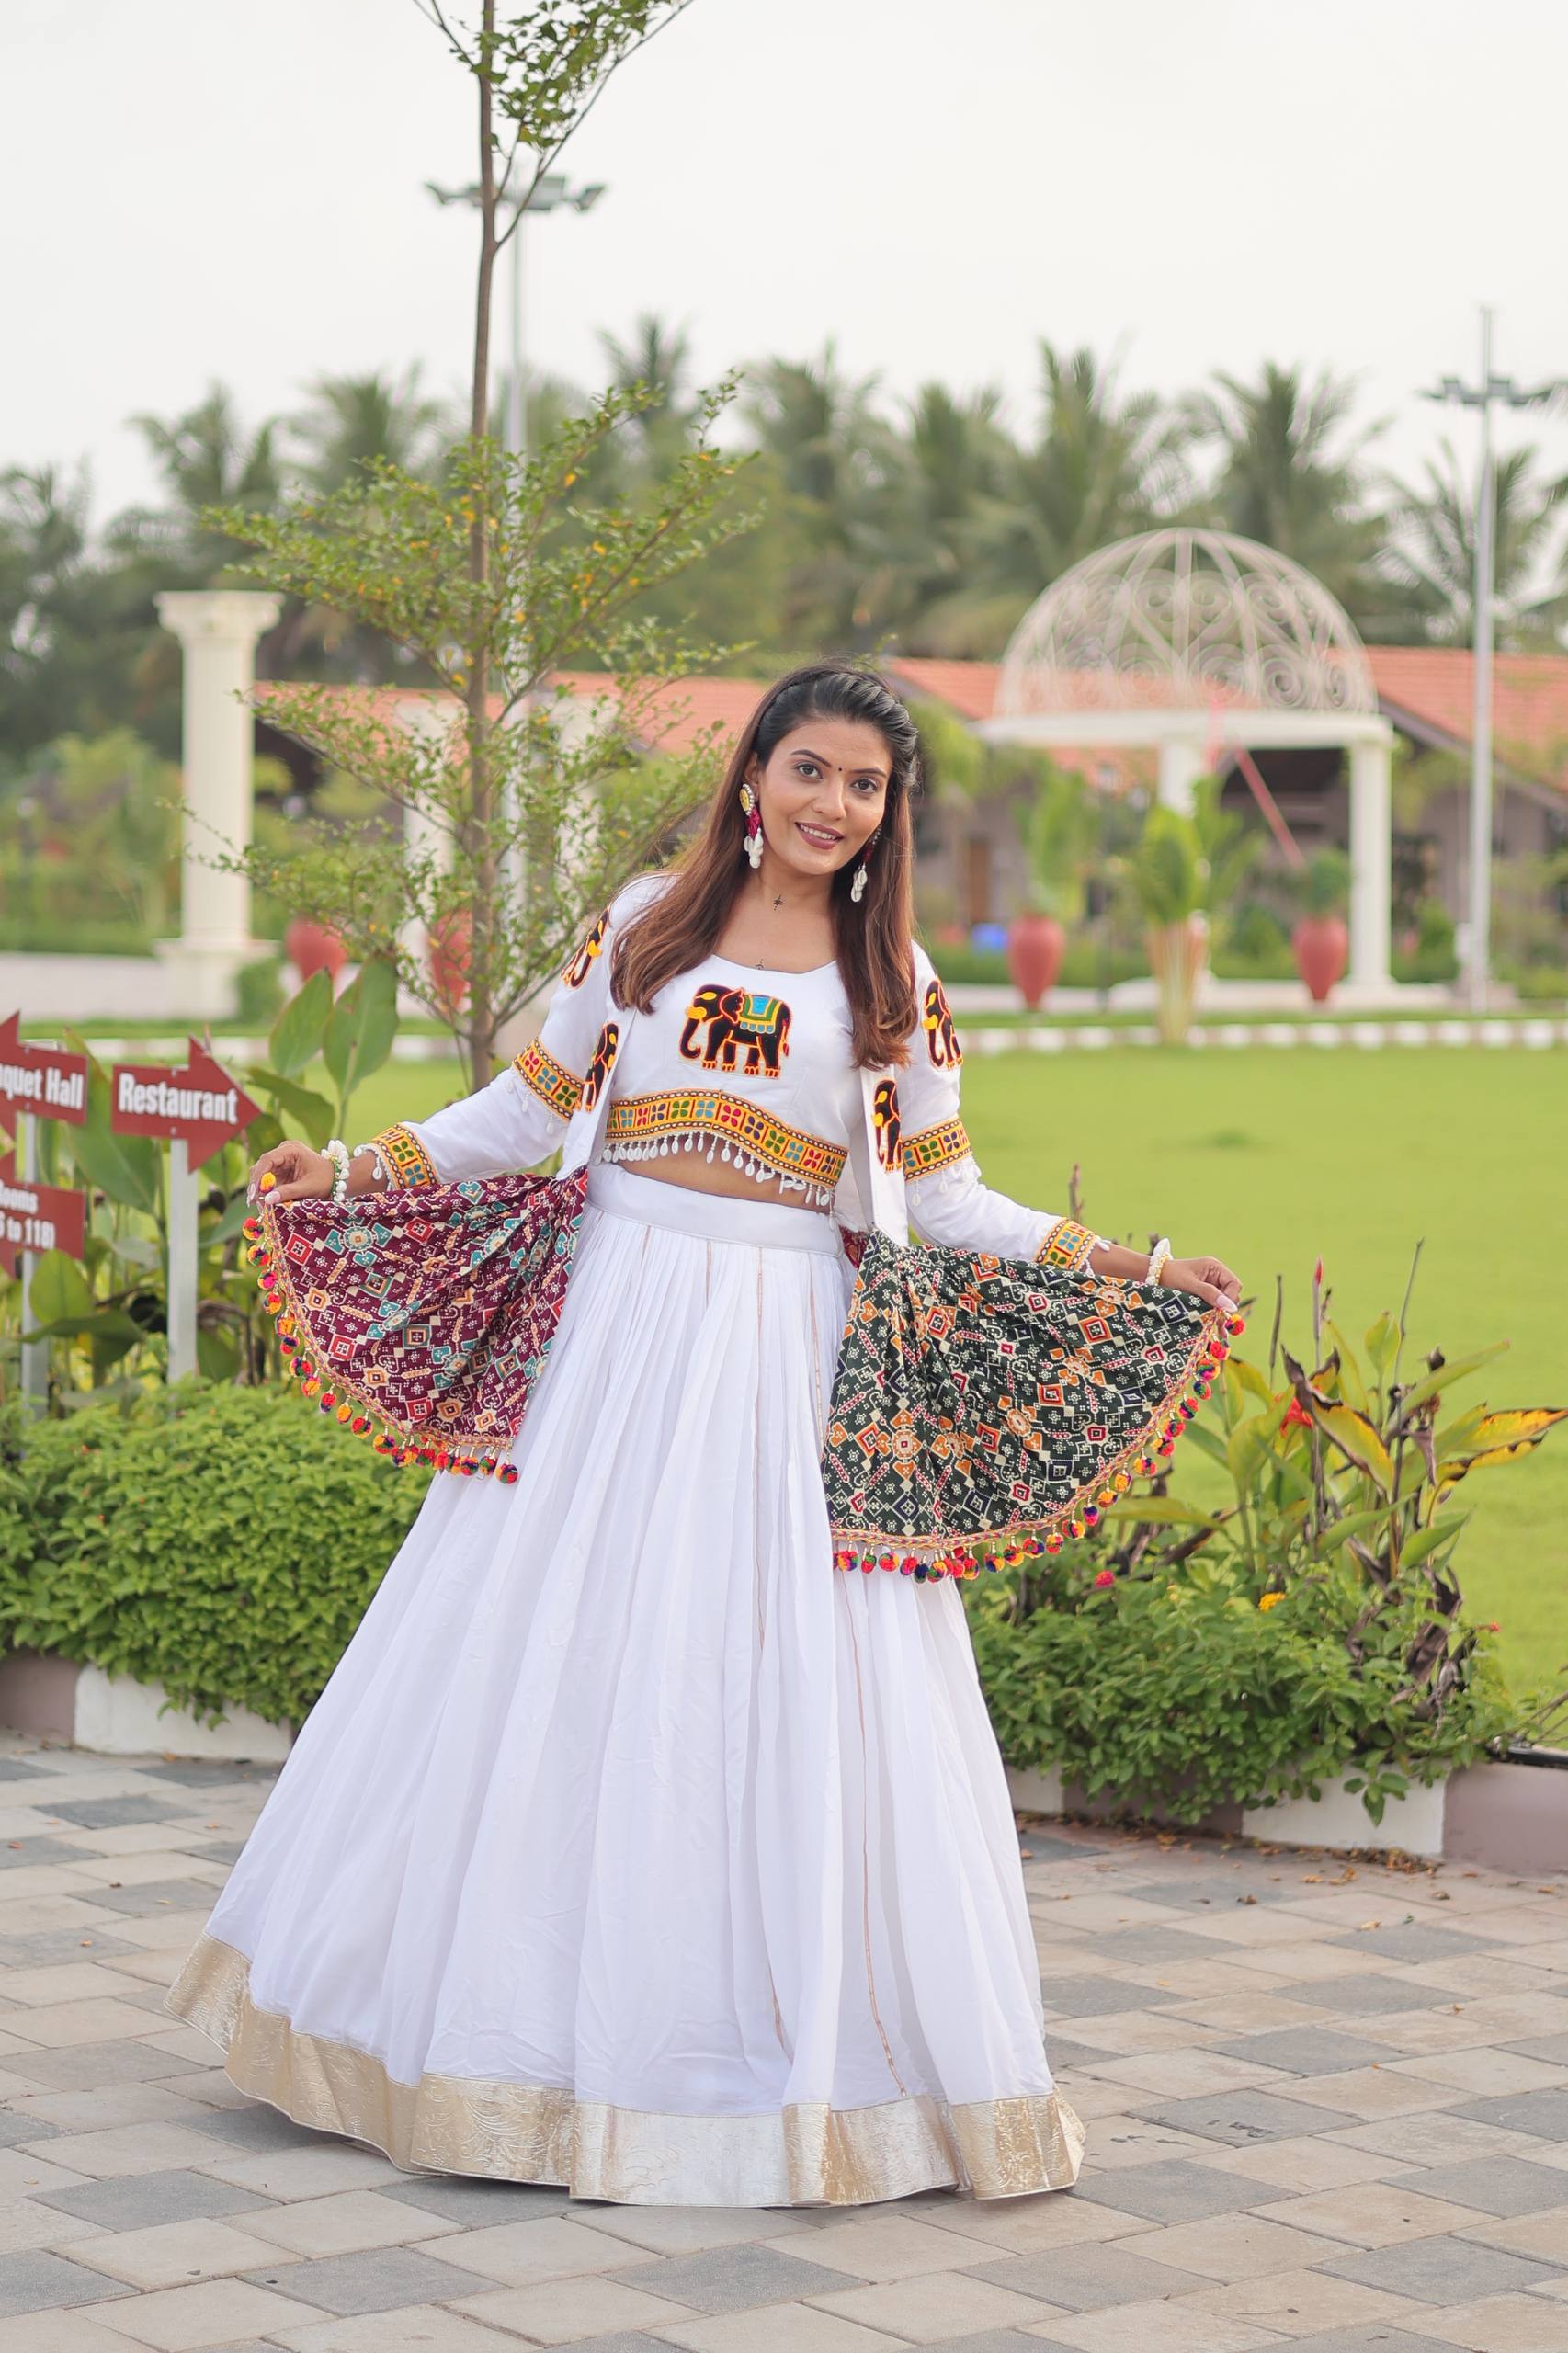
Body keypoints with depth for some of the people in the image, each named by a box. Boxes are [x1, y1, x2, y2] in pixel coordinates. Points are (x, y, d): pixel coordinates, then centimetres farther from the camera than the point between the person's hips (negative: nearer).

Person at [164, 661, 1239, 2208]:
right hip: (619, 1326, 1)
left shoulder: (893, 976, 6)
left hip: (794, 1357, -1)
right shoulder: (649, 921, 7)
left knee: (796, 1683, -3)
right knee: (553, 1664, 3)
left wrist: (1122, 1269, -3)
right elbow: (530, 1106, 12)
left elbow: (945, 1199, 6)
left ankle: (812, 2045, 8)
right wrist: (356, 1170, 6)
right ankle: (523, 2013, 17)